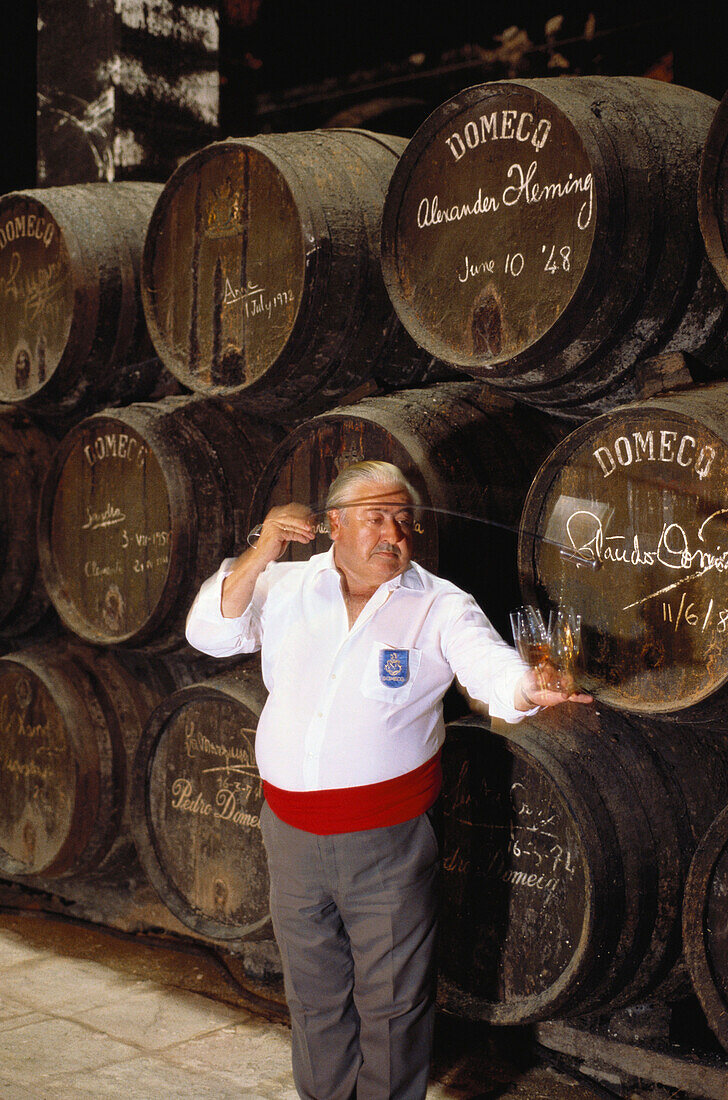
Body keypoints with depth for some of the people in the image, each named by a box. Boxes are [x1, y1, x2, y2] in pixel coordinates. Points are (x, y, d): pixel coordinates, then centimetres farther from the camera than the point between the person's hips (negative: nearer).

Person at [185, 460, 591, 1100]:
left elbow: (491, 665, -20)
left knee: (391, 998, 7)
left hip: (387, 841, -3)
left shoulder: (439, 607, -5)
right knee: (314, 992, 20)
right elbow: (210, 634, -5)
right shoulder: (286, 587, 4)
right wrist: (262, 554, -17)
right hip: (293, 835, 3)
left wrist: (530, 688, -43)